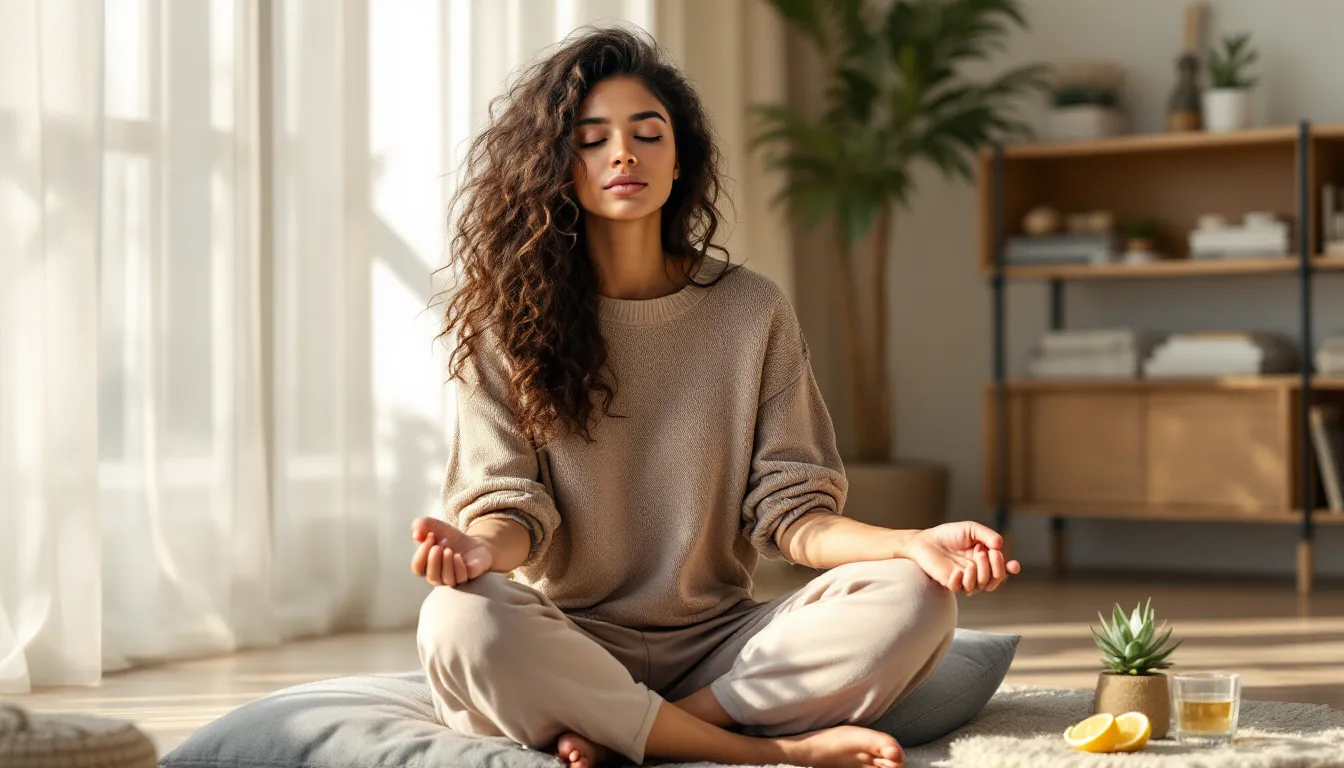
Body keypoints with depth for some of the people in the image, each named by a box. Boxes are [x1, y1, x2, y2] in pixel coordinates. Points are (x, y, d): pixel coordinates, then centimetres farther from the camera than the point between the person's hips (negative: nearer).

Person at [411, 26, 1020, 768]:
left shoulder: (751, 310, 6)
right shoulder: (507, 322, 3)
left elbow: (789, 511, 2)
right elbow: (509, 499, -3)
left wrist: (913, 543, -18)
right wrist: (483, 545, -29)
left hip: (716, 643, 2)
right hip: (567, 647, -2)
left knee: (913, 600, -23)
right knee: (461, 621, -36)